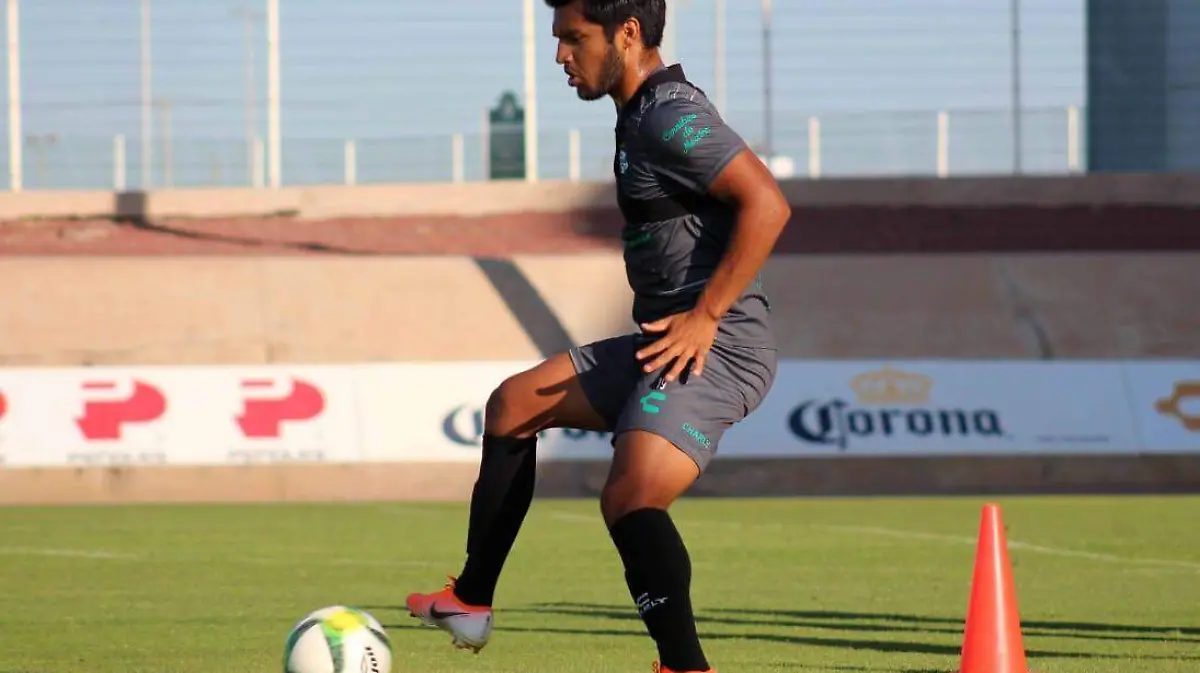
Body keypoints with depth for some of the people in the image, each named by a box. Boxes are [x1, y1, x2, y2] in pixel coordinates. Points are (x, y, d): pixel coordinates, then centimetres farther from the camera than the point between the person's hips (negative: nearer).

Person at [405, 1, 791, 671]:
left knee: (630, 499, -28)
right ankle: (470, 602, 24)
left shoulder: (672, 117, -15)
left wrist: (705, 316, -22)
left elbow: (767, 203, -24)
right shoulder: (642, 117, 16)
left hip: (715, 349, -11)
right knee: (514, 404, 17)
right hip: (668, 341, 11)